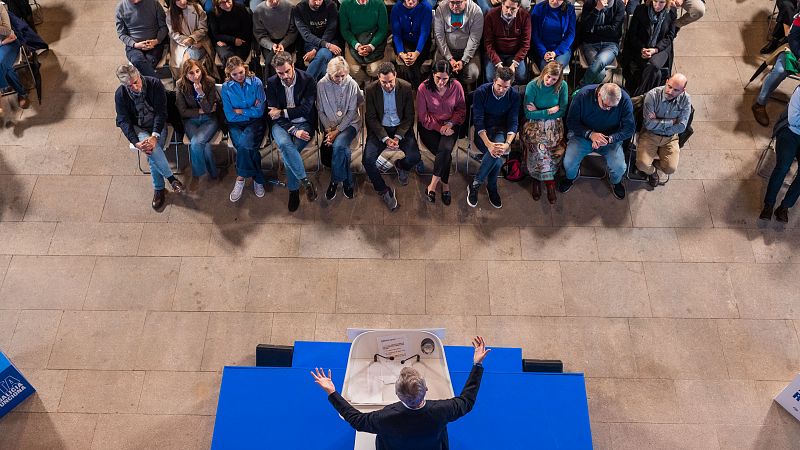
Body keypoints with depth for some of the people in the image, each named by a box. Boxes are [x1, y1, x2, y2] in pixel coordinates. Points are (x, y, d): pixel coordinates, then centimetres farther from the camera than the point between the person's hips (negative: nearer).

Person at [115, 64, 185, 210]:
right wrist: (136, 142, -26)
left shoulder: (155, 84, -15)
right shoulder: (120, 94, -10)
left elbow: (161, 112, -15)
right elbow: (123, 121, -10)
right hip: (138, 128, 0)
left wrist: (154, 136, -28)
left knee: (152, 151, -26)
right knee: (152, 149, -32)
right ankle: (171, 178, -20)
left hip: (157, 125, 0)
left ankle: (159, 189, -13)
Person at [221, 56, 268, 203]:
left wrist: (240, 111, -4)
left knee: (244, 143, -32)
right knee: (247, 146, -29)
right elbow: (230, 116, -5)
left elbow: (260, 111, -7)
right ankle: (258, 179, -13)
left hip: (254, 123, -1)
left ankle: (241, 178, -13)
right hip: (236, 125, 1)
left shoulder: (256, 83, -5)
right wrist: (251, 111, -6)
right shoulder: (226, 87, -1)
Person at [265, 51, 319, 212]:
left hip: (303, 123, -1)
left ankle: (293, 191, -13)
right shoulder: (272, 83, -1)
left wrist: (282, 112, -10)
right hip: (281, 124, 1)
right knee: (284, 144, -33)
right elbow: (274, 114, -5)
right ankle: (305, 181, -28)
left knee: (288, 150, -27)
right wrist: (293, 130, -19)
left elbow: (305, 109, -12)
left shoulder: (308, 80, -7)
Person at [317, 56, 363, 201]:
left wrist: (337, 131, -16)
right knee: (343, 148, -23)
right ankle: (346, 182, -4)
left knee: (339, 145, -30)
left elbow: (352, 111, -8)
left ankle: (335, 181, -12)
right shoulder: (322, 85, -4)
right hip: (330, 124, 2)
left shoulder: (352, 84, -7)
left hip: (349, 123, -2)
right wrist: (328, 129, -12)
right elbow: (320, 110, 1)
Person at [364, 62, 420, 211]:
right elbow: (371, 118, -6)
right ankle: (383, 191, -1)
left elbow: (409, 117, -4)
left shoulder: (406, 88, -8)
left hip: (401, 128, 0)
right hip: (379, 129, 0)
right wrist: (385, 139, -18)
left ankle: (400, 166, 17)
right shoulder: (371, 90, -9)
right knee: (368, 160, -24)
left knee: (413, 157, -23)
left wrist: (398, 137, -17)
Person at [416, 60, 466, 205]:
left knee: (445, 149, -28)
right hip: (429, 127, -1)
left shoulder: (456, 86, -4)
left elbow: (461, 109, 6)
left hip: (450, 125, 2)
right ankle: (445, 185, -6)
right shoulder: (423, 88, -10)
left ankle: (433, 185, -16)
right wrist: (439, 128, -16)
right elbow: (423, 116, -7)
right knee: (446, 154, -25)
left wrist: (450, 124, -11)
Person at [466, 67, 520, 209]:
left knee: (498, 153, -34)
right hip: (483, 131, -2)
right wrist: (489, 144, -33)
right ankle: (491, 188, -6)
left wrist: (507, 143, -30)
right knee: (497, 157, -31)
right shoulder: (481, 92, -15)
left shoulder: (514, 95, -7)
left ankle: (475, 184, -15)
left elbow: (513, 122, -9)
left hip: (500, 130, 2)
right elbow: (478, 121, -19)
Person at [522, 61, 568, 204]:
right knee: (539, 146, -33)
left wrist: (539, 112, -8)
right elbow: (528, 114, -12)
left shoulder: (562, 86, -1)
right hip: (534, 123, -2)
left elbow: (562, 111, -1)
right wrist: (550, 110, -10)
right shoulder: (532, 86, -9)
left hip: (554, 123, 2)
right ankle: (550, 182, -14)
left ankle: (537, 178, -7)